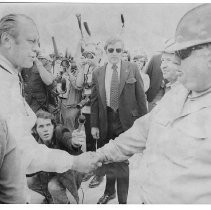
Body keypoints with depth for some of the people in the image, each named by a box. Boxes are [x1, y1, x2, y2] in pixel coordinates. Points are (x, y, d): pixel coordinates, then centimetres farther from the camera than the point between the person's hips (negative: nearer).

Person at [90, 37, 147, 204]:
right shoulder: (98, 73, 4)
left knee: (122, 161, 2)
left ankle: (123, 200, 17)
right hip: (106, 121, 3)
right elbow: (94, 101, 5)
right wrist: (94, 124, 0)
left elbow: (141, 96, -2)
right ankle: (110, 191, 40)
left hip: (126, 121, -3)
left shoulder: (132, 69, -3)